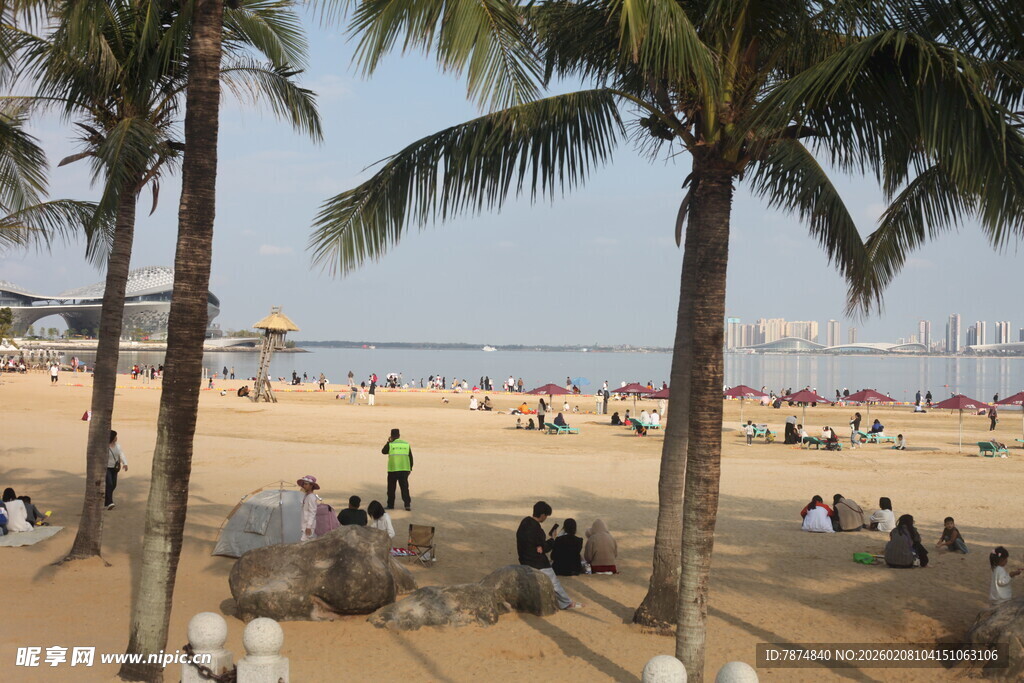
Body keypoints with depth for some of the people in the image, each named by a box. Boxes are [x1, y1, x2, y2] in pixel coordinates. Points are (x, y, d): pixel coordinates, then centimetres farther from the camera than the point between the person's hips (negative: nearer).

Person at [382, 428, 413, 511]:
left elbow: (383, 451, 11)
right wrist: (410, 468, 16)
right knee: (404, 487, 4)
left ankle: (390, 505, 14)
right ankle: (407, 504, -4)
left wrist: (388, 442, 15)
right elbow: (410, 457, 7)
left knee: (391, 488, 10)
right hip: (404, 469, 2)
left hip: (393, 470, -2)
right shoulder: (406, 444, 4)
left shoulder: (390, 445, -6)